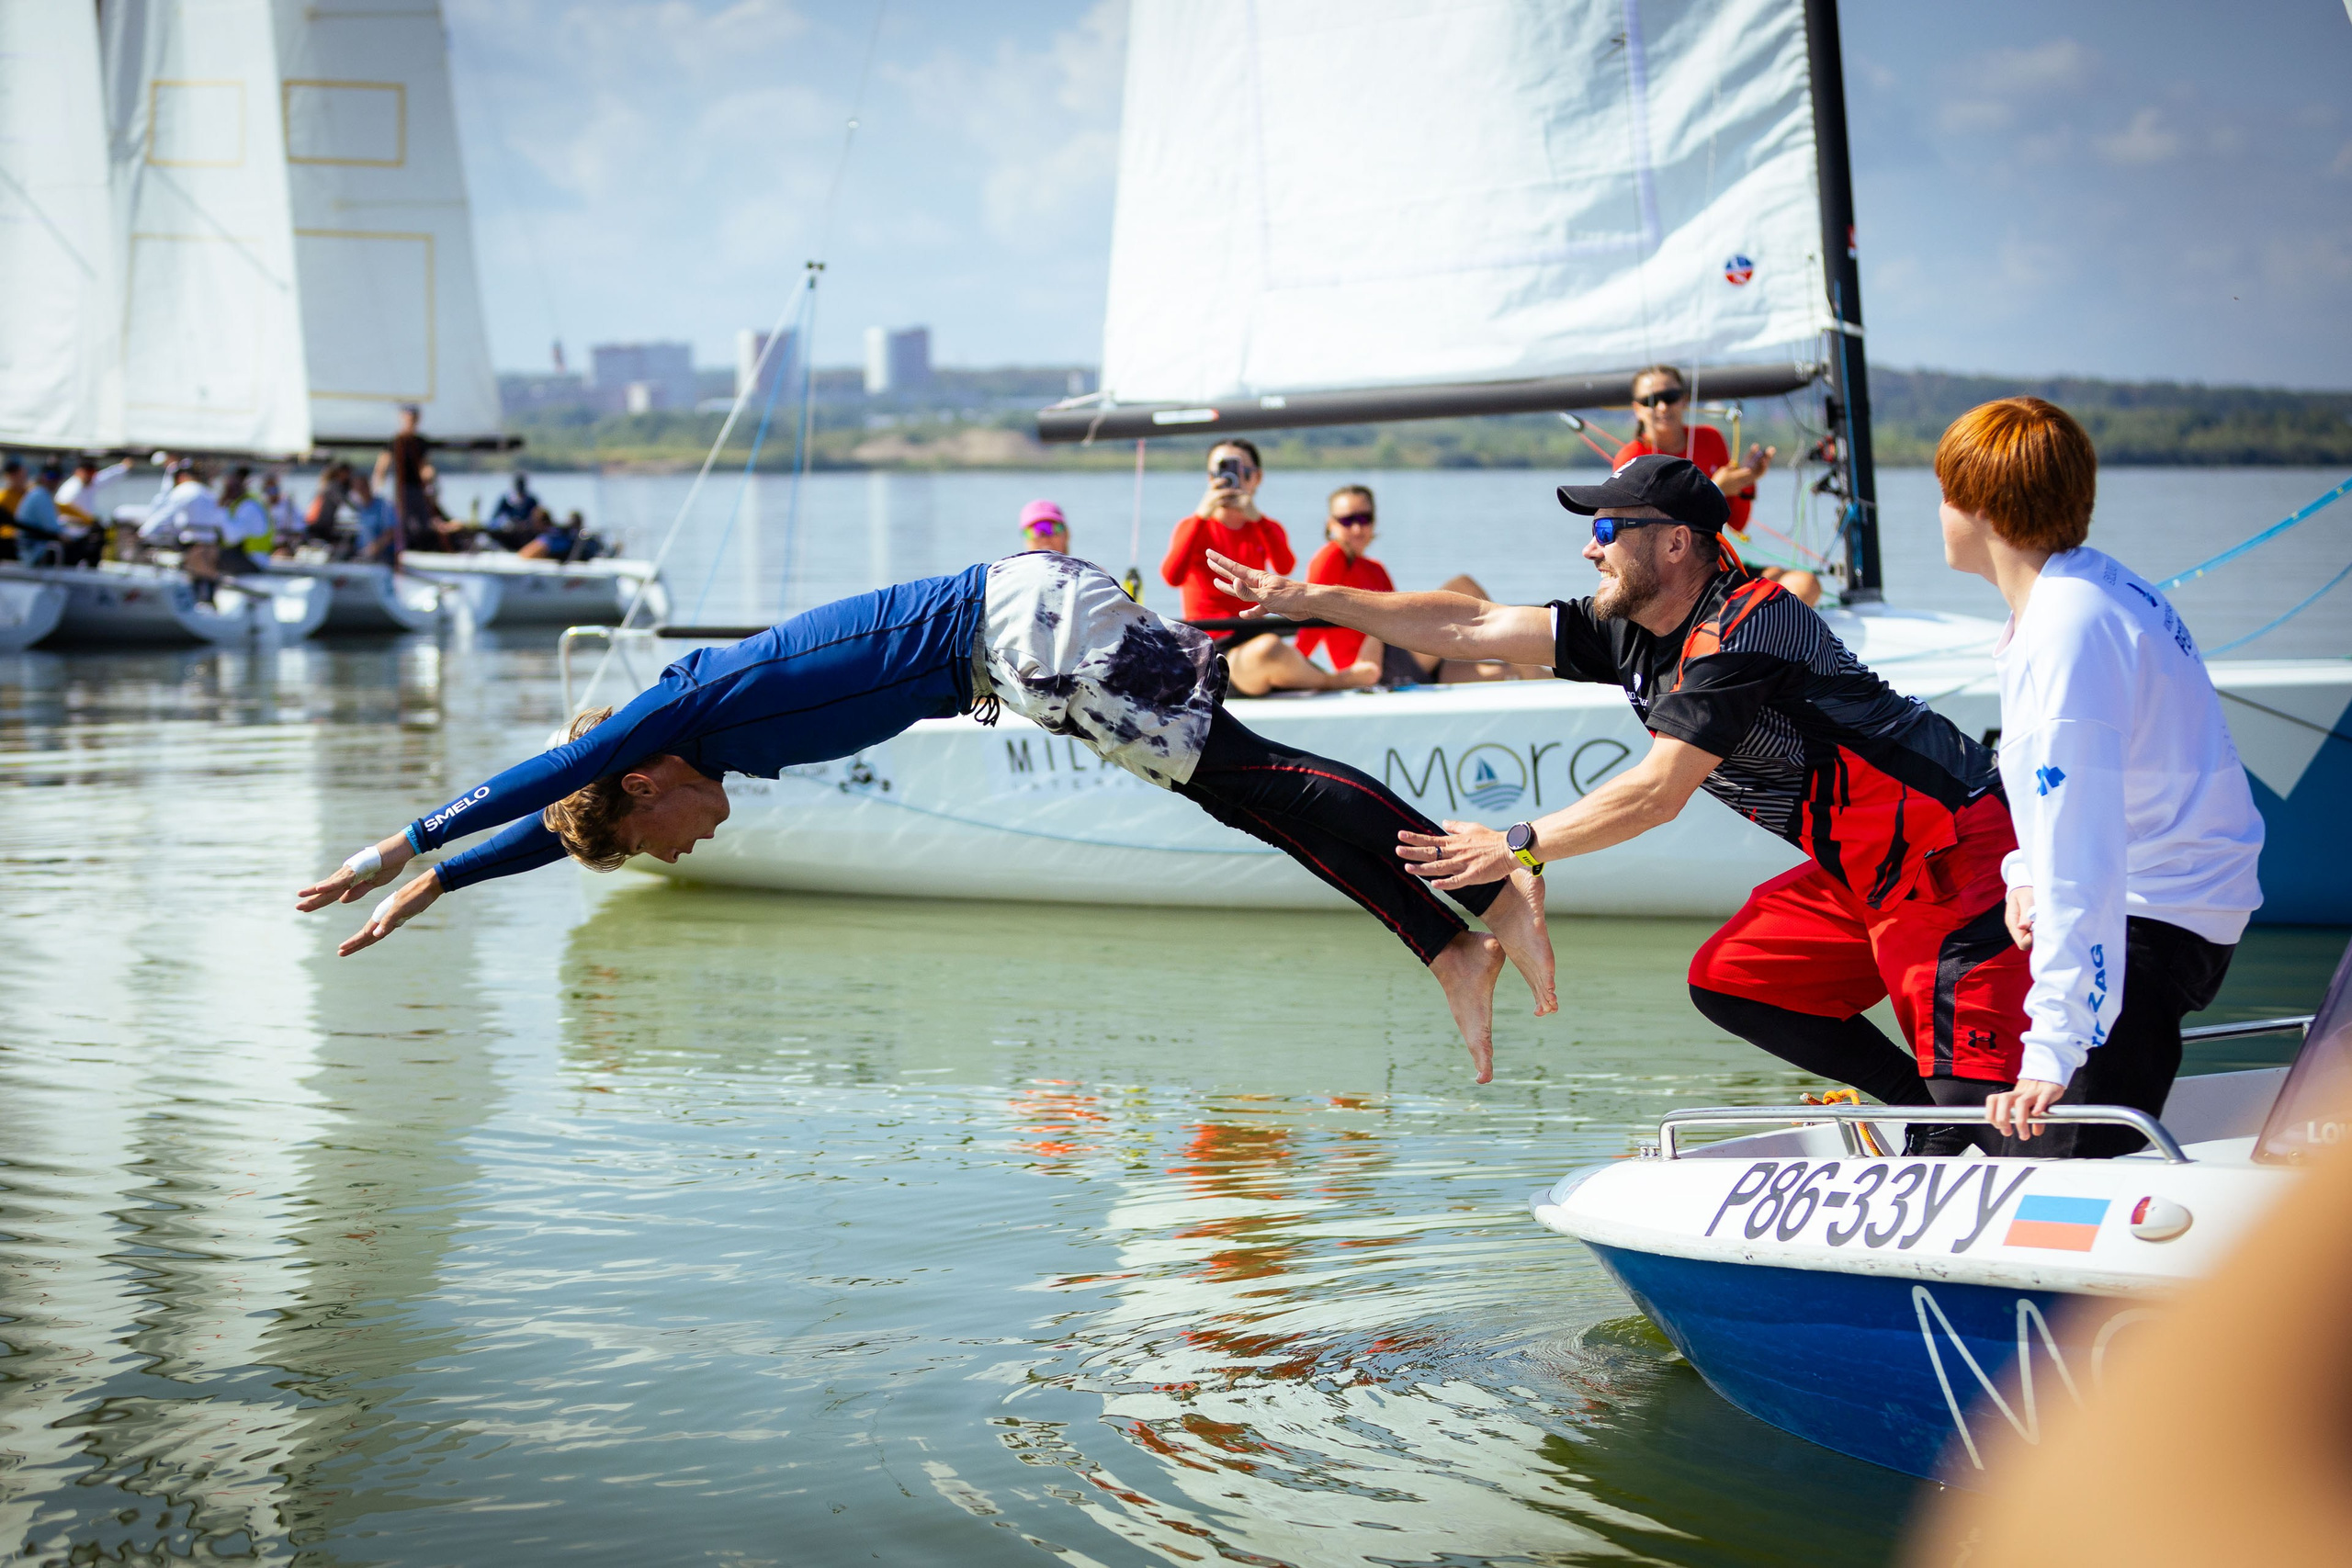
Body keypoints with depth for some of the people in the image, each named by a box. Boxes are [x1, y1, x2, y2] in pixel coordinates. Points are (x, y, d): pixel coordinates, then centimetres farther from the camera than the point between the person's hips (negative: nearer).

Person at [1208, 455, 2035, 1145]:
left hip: (1952, 844, -10)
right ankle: (1930, 1109, 10)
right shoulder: (1629, 630, 7)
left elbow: (1660, 791, -23)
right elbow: (1473, 628, 8)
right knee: (1729, 983, 9)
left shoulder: (1744, 624, -21)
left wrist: (1516, 847, -16)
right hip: (1864, 866, 10)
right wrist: (1307, 599, 6)